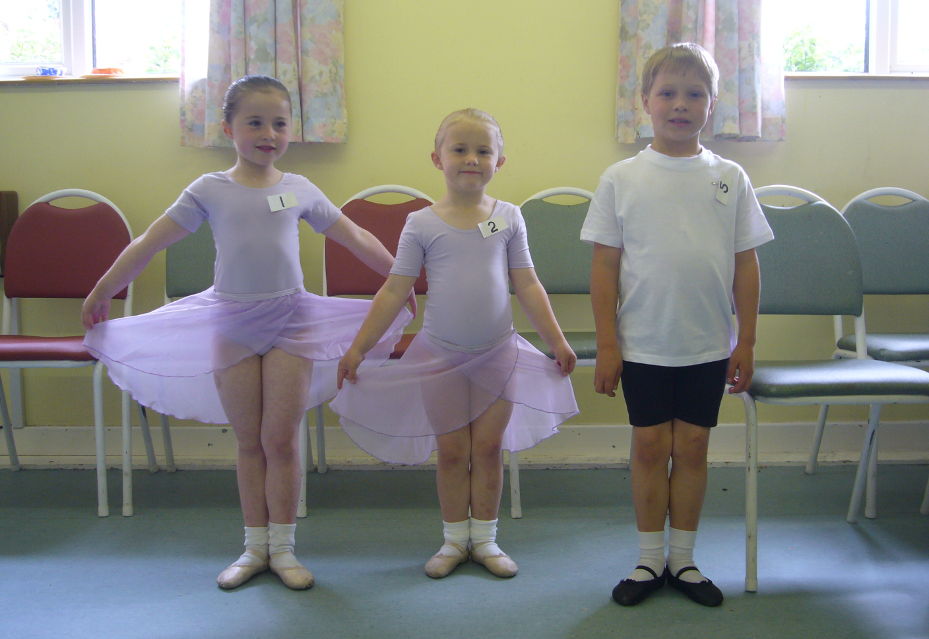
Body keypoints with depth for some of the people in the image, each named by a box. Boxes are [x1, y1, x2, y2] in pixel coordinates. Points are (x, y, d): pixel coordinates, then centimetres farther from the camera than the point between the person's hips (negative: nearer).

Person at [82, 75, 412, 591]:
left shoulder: (299, 190, 2)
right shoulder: (210, 190, -1)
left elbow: (357, 239, 12)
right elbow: (147, 244, 3)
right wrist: (100, 294, 8)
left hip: (289, 320, 0)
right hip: (231, 322, 0)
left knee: (280, 439, 2)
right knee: (249, 442, 8)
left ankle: (282, 548, 15)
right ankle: (255, 547, 21)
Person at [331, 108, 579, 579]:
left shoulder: (509, 218, -1)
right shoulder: (421, 224, -5)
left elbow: (527, 286, 4)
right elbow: (395, 290, -3)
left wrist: (556, 341, 4)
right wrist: (359, 346, -4)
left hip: (498, 354, 1)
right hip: (440, 356, -1)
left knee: (488, 447, 8)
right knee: (451, 451, 8)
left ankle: (484, 539, 22)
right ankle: (454, 540, 23)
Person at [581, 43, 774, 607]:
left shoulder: (730, 178, 1)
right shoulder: (622, 179, -3)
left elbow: (746, 264, 3)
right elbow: (605, 265, -2)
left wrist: (746, 342, 2)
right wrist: (606, 344, -5)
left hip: (709, 346, 1)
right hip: (642, 344, -1)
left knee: (692, 446, 9)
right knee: (650, 446, 8)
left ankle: (684, 559, 23)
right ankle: (651, 559, 22)